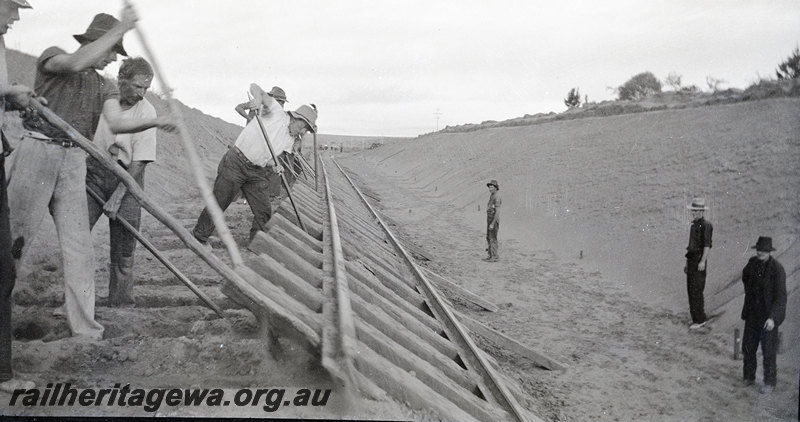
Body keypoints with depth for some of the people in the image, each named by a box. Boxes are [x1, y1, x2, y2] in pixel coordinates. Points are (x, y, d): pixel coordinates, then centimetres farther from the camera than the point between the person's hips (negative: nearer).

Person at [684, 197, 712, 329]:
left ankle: (700, 319, -4)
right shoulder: (694, 225, 16)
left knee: (696, 290, -9)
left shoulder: (706, 225, -11)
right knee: (691, 290, 11)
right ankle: (698, 318, 20)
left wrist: (703, 261, -24)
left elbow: (707, 244, -18)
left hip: (699, 261, -9)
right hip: (691, 259, 9)